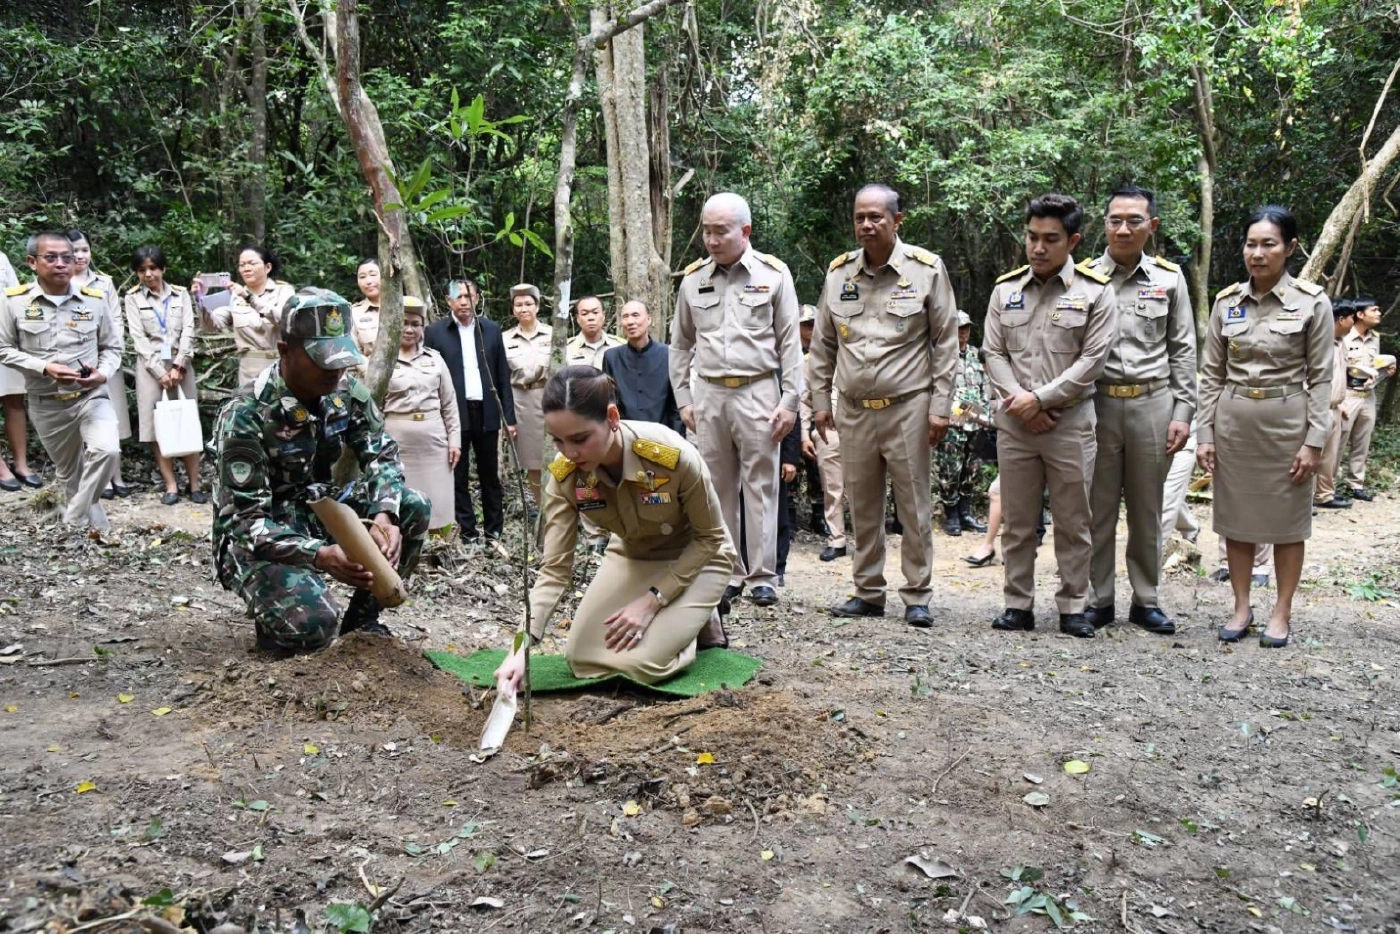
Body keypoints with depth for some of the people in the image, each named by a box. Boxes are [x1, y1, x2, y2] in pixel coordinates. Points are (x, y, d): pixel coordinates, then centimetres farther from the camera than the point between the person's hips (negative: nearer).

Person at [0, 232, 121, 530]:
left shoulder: (94, 300, -1)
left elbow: (112, 347, 7)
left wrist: (103, 373, -13)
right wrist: (44, 368, -16)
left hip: (91, 395, -1)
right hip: (46, 404, 1)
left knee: (107, 450, -26)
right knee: (69, 472, 13)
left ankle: (73, 524, -10)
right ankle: (96, 526, 32)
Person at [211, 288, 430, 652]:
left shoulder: (347, 392, -7)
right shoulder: (247, 415, -25)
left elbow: (382, 455, -4)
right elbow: (246, 522, -26)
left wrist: (384, 514, -27)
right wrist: (320, 556, -41)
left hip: (319, 510, 6)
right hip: (256, 538, -6)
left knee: (413, 508, -15)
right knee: (313, 625, -31)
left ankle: (362, 618, 2)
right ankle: (275, 616, 8)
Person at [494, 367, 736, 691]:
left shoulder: (674, 456, -37)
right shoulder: (565, 477, -24)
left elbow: (709, 537, -20)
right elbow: (555, 569, -22)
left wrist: (652, 600, -23)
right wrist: (521, 647, -35)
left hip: (696, 557, -4)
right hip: (631, 555, 5)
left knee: (640, 661, -20)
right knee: (582, 660, -4)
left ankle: (701, 622, 10)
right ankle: (674, 618, 18)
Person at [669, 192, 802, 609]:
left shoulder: (773, 274, 1)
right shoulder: (693, 279, 9)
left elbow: (790, 342, 1)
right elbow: (680, 345, 16)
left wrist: (789, 400, -5)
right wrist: (683, 400, 10)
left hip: (757, 392, -3)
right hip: (709, 394, 3)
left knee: (760, 485, 0)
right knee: (718, 488, 7)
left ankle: (762, 577, 7)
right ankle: (728, 573, 17)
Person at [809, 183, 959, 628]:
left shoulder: (927, 269, -2)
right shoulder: (838, 272, 8)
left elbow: (946, 342, -1)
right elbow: (823, 345, 13)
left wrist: (940, 406, -6)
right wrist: (820, 402, 10)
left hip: (909, 407, -3)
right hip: (853, 409, 4)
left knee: (914, 506, 2)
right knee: (862, 507, 10)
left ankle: (917, 597, 13)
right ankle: (868, 592, 22)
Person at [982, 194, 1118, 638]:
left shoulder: (1095, 292, -1)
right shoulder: (1006, 289, 8)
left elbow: (1092, 359, -7)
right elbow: (993, 353, 6)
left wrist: (1041, 398, -12)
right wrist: (1018, 401, -8)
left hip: (1070, 422, -2)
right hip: (1014, 421, 3)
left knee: (1073, 522, 5)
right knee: (1016, 522, 9)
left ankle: (1073, 608, 16)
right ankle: (1018, 605, 18)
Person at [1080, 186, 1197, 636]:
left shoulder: (1169, 278, 6)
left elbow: (1183, 350, 8)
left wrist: (1183, 412, 1)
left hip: (1153, 403, 1)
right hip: (1098, 403, -1)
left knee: (1147, 509, 9)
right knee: (1098, 507, 5)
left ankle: (1146, 600, 20)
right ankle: (1098, 599, 16)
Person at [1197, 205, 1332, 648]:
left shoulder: (1313, 303, -5)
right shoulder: (1226, 302, 2)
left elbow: (1321, 378, -4)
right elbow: (1211, 374, 5)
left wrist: (1314, 441, -9)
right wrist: (1205, 433, 0)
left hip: (1287, 421, -3)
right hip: (1233, 421, 3)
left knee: (1287, 521, 7)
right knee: (1236, 517, 9)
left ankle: (1281, 613, 19)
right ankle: (1241, 607, 22)